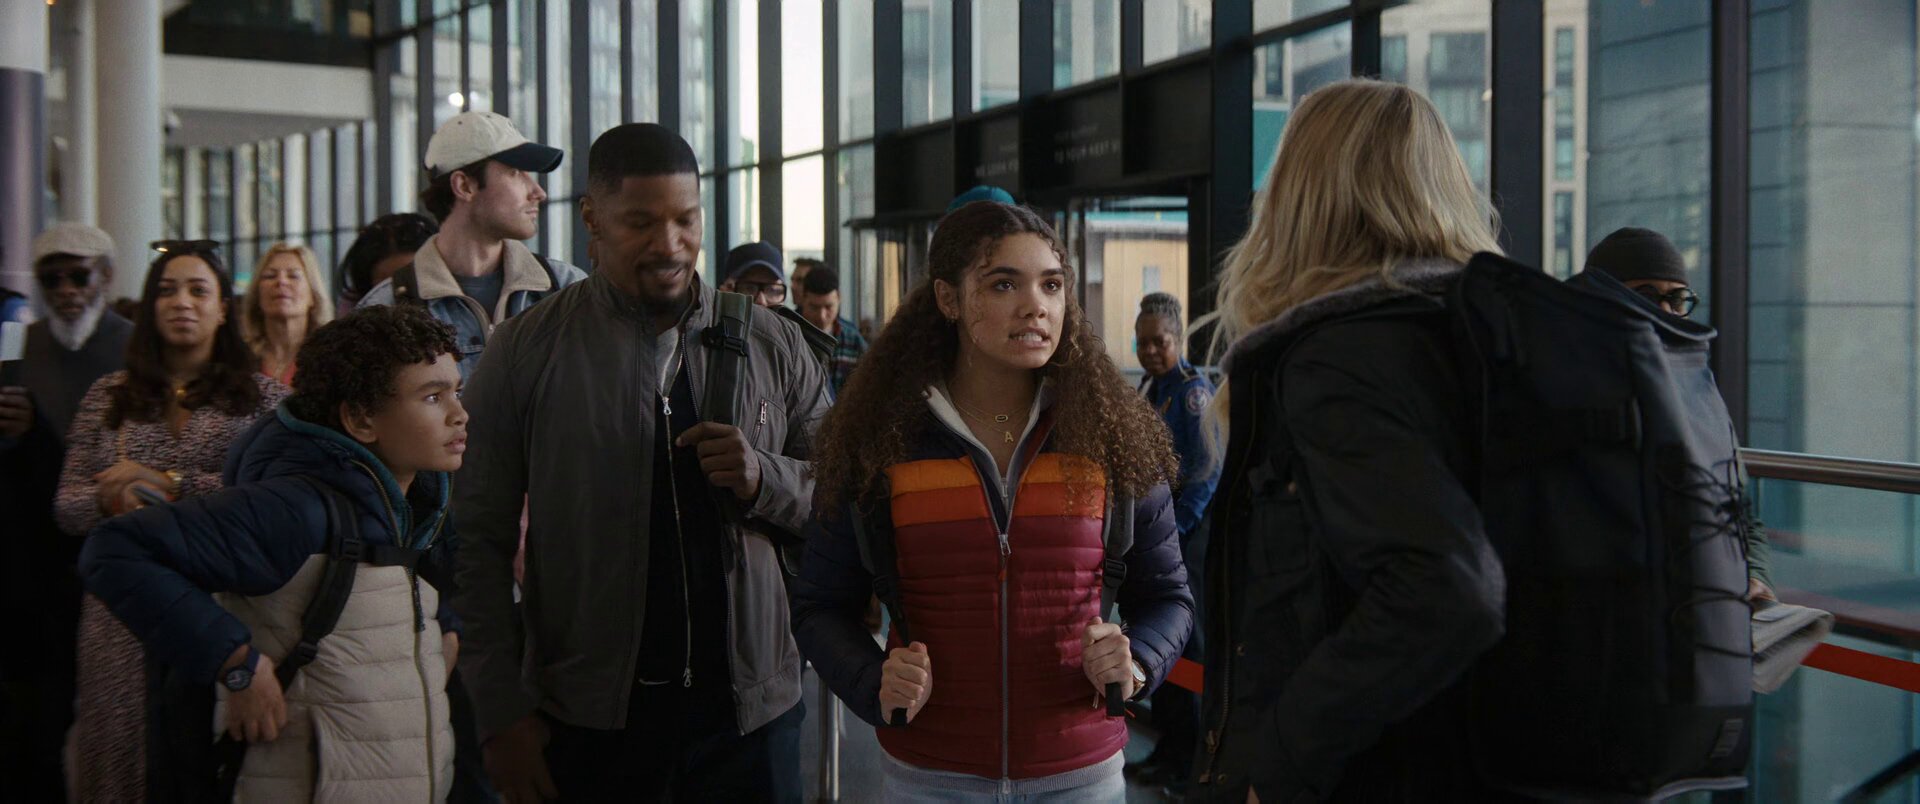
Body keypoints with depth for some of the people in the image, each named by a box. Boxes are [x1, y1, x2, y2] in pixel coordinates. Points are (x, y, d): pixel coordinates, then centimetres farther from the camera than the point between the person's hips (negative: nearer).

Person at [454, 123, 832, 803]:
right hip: (586, 720, -1)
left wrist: (765, 479, -12)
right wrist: (503, 713, -7)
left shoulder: (773, 343, 4)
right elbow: (479, 541, -2)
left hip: (749, 709, 2)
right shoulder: (526, 351, -2)